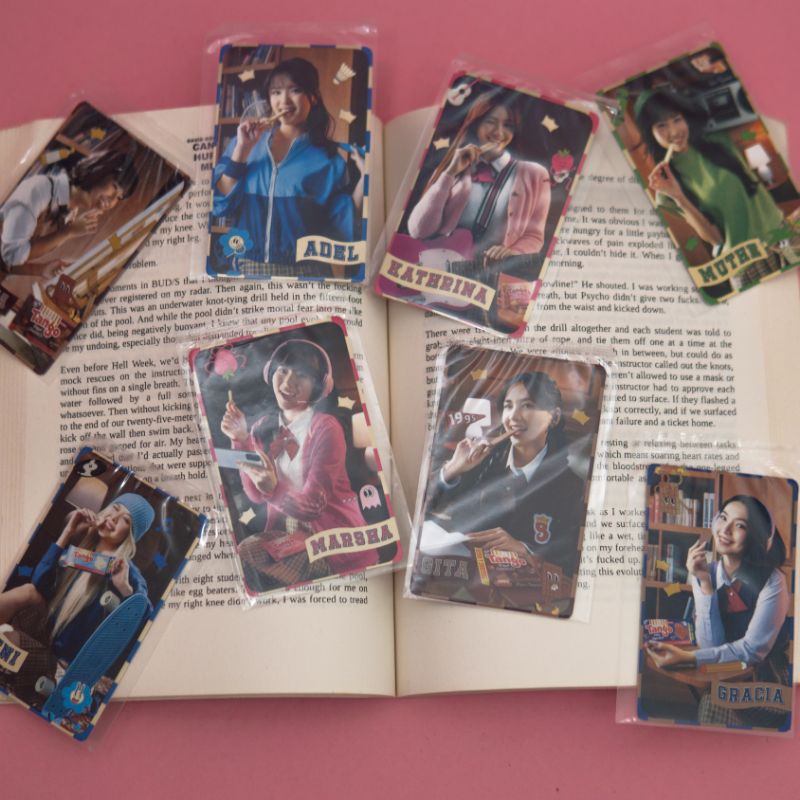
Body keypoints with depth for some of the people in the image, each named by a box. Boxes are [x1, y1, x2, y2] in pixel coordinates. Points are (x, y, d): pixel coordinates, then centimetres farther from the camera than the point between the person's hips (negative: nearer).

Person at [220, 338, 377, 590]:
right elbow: (256, 495, -4)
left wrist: (274, 489, -37)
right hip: (287, 530, 5)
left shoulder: (326, 428, -14)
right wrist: (241, 440, -11)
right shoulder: (264, 427, 4)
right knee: (245, 554, -20)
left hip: (333, 534, -5)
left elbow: (313, 505, -18)